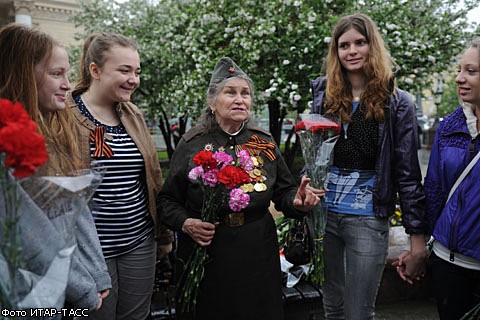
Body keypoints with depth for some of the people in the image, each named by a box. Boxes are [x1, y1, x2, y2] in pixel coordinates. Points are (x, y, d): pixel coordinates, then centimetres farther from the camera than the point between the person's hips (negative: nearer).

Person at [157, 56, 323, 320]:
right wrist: (185, 223, -16)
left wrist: (297, 201, -13)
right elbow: (167, 200, 1)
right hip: (204, 258, -2)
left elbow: (283, 193, 8)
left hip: (258, 258, 2)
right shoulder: (191, 145, -3)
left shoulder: (265, 144, 5)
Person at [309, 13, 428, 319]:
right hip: (322, 214, 4)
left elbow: (408, 174, -7)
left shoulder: (397, 103, -5)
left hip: (368, 221, -3)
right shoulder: (324, 96, 4)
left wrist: (418, 239, -8)